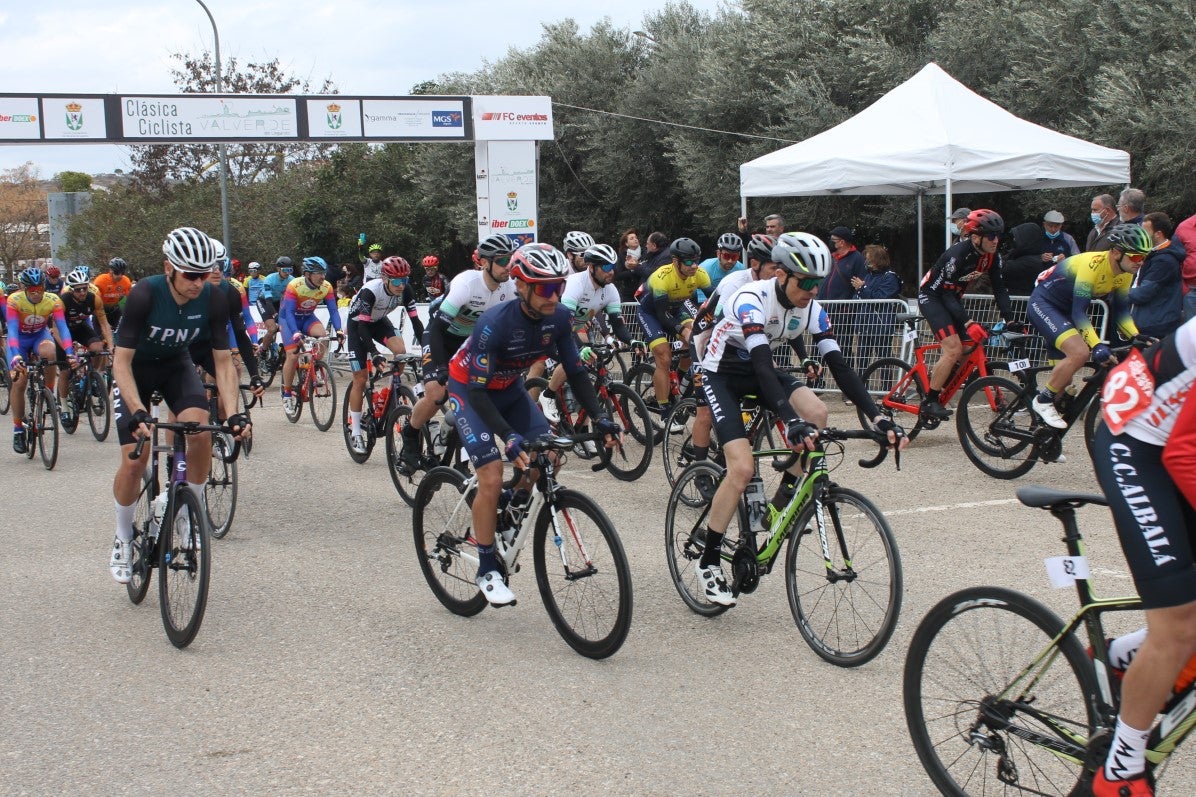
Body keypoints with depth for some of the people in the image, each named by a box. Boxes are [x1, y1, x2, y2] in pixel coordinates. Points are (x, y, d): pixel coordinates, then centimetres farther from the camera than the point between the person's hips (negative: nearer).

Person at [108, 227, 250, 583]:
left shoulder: (212, 300, -22)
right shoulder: (144, 295, -32)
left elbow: (223, 362, -18)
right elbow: (122, 361, -30)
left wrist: (233, 413, -31)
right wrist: (137, 412, -43)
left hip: (176, 365, 3)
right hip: (135, 368, -3)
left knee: (201, 432, -24)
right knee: (134, 459, -13)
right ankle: (123, 541, 9)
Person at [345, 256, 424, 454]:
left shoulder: (405, 290, -23)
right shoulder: (370, 291, -36)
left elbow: (415, 320, -21)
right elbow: (363, 325, -37)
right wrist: (375, 354, -48)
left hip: (379, 321, 4)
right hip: (358, 324, -4)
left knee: (400, 351, -24)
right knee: (360, 378, -7)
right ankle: (355, 432, 2)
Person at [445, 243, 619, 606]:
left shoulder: (559, 318, -18)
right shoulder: (496, 323, -35)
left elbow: (575, 372, -7)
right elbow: (477, 391, -34)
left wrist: (599, 417, -19)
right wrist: (508, 437, -44)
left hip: (509, 389, 6)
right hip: (469, 391, -6)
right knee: (492, 476, -17)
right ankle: (487, 569, -2)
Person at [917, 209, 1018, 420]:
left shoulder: (992, 257, -9)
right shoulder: (957, 254, -30)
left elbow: (1000, 289, -5)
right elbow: (947, 295, -30)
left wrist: (1010, 321, -17)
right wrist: (968, 323, -40)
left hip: (951, 297, 8)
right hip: (931, 297, -8)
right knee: (953, 348, -21)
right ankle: (929, 401, -13)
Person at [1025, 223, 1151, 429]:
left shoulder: (1125, 273, -5)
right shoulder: (1093, 265, -30)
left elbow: (1121, 311, 4)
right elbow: (1079, 312, -32)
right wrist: (1098, 346, -39)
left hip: (1063, 308, 9)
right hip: (1043, 303, -9)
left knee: (1063, 374, 10)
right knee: (1080, 352, -27)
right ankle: (1043, 401, -11)